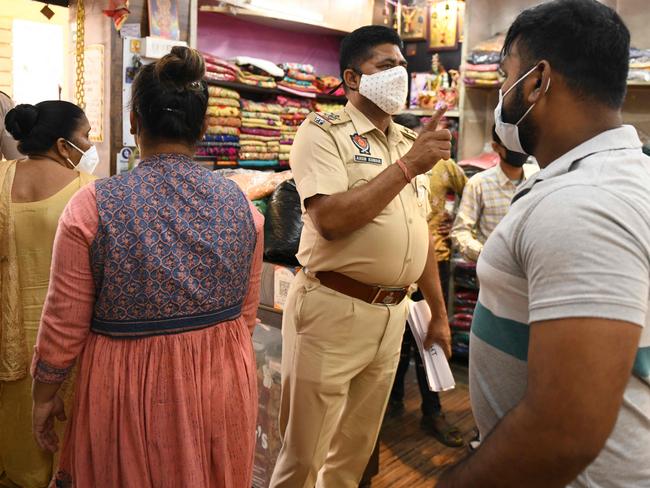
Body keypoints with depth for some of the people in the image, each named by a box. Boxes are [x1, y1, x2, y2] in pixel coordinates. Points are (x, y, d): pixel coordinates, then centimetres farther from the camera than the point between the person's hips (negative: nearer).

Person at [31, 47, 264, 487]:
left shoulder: (94, 206, -17)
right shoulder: (241, 204, -7)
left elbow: (64, 325, -10)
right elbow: (246, 314, 2)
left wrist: (44, 395, 7)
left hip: (130, 392, -3)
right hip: (223, 385, 3)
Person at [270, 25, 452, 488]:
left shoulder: (410, 141, 13)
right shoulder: (322, 133, -7)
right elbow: (330, 220, -23)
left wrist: (439, 312, 18)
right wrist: (407, 166, -19)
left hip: (391, 314, 6)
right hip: (333, 310, -6)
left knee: (356, 450, 20)